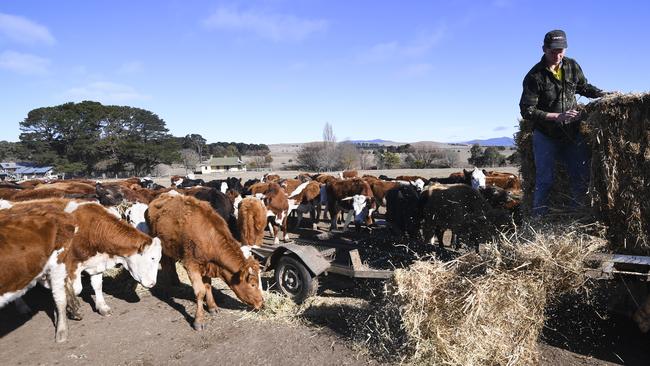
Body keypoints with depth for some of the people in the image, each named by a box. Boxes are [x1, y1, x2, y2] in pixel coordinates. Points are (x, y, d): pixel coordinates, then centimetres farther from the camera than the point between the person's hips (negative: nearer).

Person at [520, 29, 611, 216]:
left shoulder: (572, 66, 3)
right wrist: (557, 116, -24)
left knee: (582, 176, 7)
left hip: (572, 133, 5)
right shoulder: (535, 76, -14)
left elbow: (584, 87, 21)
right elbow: (527, 111, -17)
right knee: (545, 179, -4)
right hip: (545, 135, -5)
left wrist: (605, 94, 7)